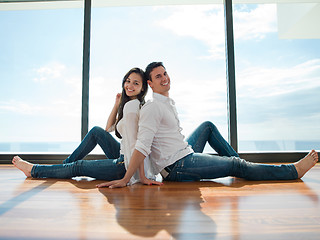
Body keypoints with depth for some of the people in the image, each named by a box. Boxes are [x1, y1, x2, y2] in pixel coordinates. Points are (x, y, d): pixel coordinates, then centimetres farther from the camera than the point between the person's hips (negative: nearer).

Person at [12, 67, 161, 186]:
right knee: (96, 131, 13)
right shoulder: (135, 104, 13)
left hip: (129, 166, -9)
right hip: (125, 157, 9)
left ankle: (33, 170, 24)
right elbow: (108, 128, 16)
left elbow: (134, 143, -25)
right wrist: (117, 104, 6)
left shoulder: (132, 105, -18)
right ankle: (65, 164, 24)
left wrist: (142, 176, -27)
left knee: (78, 167, 3)